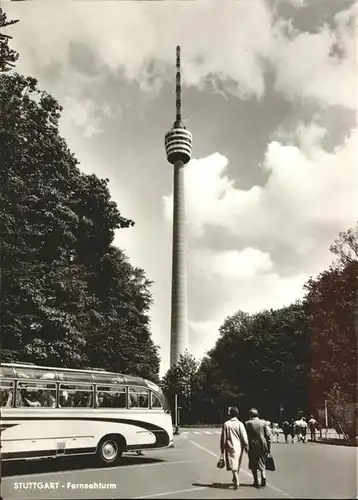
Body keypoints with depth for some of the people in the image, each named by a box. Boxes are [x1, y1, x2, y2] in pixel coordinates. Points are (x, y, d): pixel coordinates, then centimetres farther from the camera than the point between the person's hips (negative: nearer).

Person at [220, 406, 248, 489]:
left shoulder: (226, 424, -5)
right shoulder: (240, 424, -7)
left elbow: (223, 438, -1)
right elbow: (244, 437, -9)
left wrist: (222, 449, 7)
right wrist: (246, 447, 2)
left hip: (230, 447, -2)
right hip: (239, 447, 2)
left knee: (233, 465, 0)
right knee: (237, 464, 19)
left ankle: (236, 482, -12)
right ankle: (235, 479, 34)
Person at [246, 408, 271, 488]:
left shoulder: (248, 423, -6)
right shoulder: (264, 422, 0)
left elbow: (246, 436, -7)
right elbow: (268, 435, -1)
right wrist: (269, 447, 5)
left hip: (253, 446, -2)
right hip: (263, 446, 2)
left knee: (253, 465, 12)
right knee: (262, 463, 19)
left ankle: (256, 481, 14)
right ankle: (263, 478, 6)